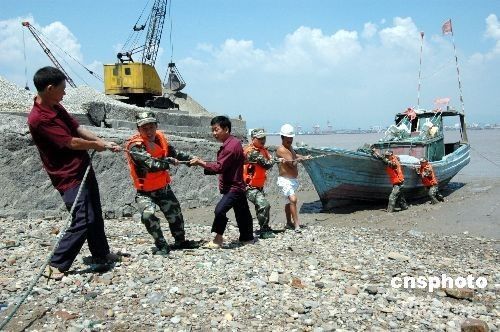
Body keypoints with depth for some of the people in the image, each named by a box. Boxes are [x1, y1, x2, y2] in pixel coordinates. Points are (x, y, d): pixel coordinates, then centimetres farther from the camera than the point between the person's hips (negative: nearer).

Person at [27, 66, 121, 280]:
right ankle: (56, 266, 5)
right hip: (69, 177, -9)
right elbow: (71, 142, -21)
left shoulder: (57, 107, 6)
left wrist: (104, 142, 2)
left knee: (95, 216, 17)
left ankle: (101, 254, 34)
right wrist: (96, 145, -5)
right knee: (82, 221, -9)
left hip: (83, 169, 9)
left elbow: (77, 128, 11)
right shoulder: (38, 119, -23)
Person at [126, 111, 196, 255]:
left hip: (164, 188, 6)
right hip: (145, 192, -6)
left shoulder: (159, 137, -4)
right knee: (148, 215, -30)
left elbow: (174, 153, 9)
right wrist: (170, 161, -25)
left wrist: (191, 158, 0)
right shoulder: (135, 145, -24)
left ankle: (180, 241, 42)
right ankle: (162, 246, -12)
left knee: (176, 214, 17)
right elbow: (152, 165, -35)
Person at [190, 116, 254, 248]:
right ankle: (247, 238, 29)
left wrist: (201, 162, -19)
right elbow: (222, 165, 13)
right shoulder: (232, 143, 11)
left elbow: (219, 167, -23)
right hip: (235, 186, 10)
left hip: (234, 187, -10)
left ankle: (218, 239, -4)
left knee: (220, 210, -17)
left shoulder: (231, 146, -21)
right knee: (242, 213, 17)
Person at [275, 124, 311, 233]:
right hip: (285, 180, -10)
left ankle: (289, 223, 32)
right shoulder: (281, 150, -18)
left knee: (289, 201, 19)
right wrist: (299, 159, -6)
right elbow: (292, 163, -23)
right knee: (293, 199, -24)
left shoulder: (290, 147, 12)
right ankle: (296, 225, -26)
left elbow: (294, 155, 32)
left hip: (293, 180, 10)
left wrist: (303, 157, 17)